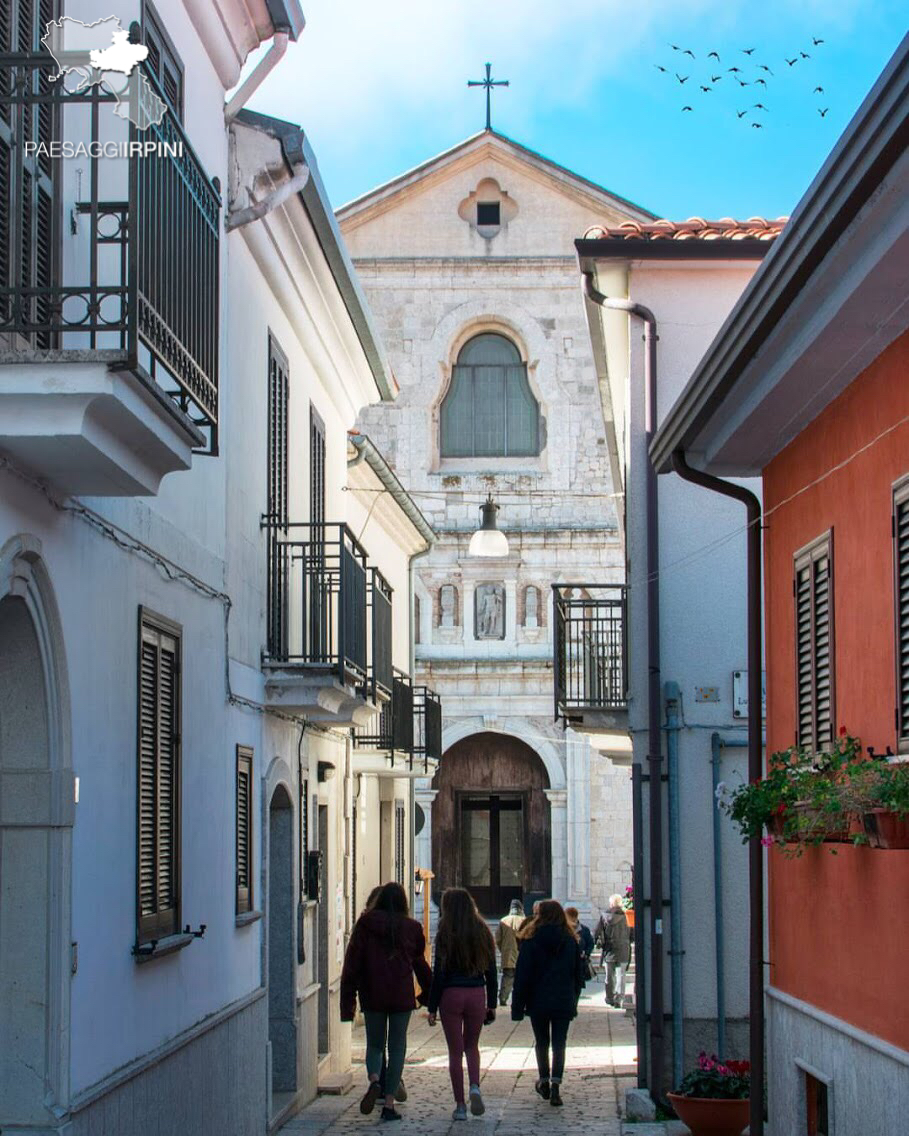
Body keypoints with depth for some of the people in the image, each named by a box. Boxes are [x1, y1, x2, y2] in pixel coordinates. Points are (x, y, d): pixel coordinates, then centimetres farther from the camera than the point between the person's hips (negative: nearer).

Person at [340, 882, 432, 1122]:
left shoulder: (365, 926, 0)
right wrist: (428, 994, 24)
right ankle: (389, 1103, 2)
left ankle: (374, 1081, -15)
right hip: (402, 997, 0)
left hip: (372, 996, 0)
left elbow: (353, 963, -2)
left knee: (374, 1043, 15)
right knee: (397, 1047, 7)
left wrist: (347, 1000, 1)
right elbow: (421, 964, 11)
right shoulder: (411, 928, 3)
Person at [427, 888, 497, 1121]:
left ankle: (460, 1106, 6)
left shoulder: (445, 934, -8)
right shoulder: (482, 933, 3)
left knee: (455, 1051, 5)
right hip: (477, 995, 3)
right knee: (472, 1045, 20)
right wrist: (491, 1004, 13)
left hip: (451, 995, -3)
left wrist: (432, 1007, -3)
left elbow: (439, 973, -8)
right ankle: (475, 1087, -4)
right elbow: (491, 972, 6)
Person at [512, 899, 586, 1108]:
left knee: (542, 1043, 15)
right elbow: (579, 975, 8)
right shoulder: (571, 942, 1)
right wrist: (573, 1001, 16)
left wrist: (518, 1006, -4)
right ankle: (555, 1087, -8)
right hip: (564, 1003, 1)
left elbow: (522, 977, -8)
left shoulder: (531, 941, -9)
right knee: (559, 1044, 3)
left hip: (538, 1002, -1)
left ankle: (544, 1082, 26)